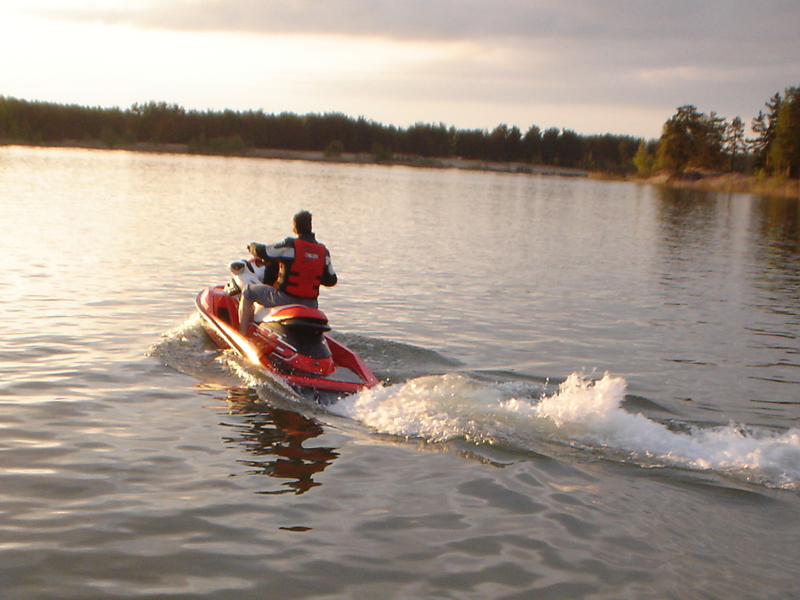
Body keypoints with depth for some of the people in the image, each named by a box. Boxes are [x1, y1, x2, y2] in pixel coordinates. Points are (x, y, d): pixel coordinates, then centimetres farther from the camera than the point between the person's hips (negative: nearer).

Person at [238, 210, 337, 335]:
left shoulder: (290, 245, -13)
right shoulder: (323, 251, 2)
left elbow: (263, 252, -7)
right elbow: (331, 280, 8)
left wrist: (253, 246, 17)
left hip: (284, 298, -5)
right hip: (310, 304, 5)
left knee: (248, 292, 12)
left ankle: (241, 335, 7)